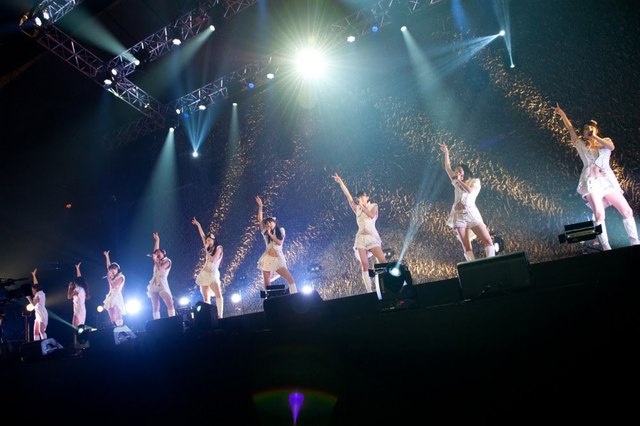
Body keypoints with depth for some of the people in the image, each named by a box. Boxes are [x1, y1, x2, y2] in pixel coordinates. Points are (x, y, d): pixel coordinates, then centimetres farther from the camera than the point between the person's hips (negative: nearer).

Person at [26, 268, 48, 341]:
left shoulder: (38, 295, -10)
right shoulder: (40, 293, 13)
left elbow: (33, 304, -19)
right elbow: (36, 284, 26)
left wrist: (28, 297, -10)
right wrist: (34, 275, 30)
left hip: (42, 315, -10)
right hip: (38, 315, 10)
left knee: (41, 331, -17)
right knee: (35, 332, 7)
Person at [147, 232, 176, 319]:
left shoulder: (167, 261, 3)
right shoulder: (158, 261, 20)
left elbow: (160, 268, -12)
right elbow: (155, 250, 20)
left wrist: (155, 260, -1)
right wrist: (157, 240, 21)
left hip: (162, 284, -6)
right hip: (153, 285, 6)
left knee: (170, 303, -18)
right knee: (155, 307, -1)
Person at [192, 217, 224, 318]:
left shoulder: (218, 248, -1)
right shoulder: (208, 249, 13)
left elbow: (213, 259, -11)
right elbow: (202, 235, 17)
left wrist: (206, 251, -2)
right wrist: (198, 224, 18)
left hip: (213, 274, -6)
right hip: (204, 274, 6)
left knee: (218, 295, -21)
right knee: (206, 299, 0)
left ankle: (220, 316, -27)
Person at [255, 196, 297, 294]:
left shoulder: (281, 230, 8)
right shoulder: (265, 232, 10)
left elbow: (279, 242, -5)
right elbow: (260, 220, 3)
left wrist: (270, 234, -7)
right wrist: (260, 206, -1)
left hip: (278, 259, -1)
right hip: (268, 259, 1)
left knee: (290, 278, -14)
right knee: (267, 283, -1)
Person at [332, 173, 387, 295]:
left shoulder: (373, 206, 10)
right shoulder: (357, 209, 16)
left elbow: (372, 215, -12)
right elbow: (348, 195, 10)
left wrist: (362, 206, -7)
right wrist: (340, 182, 6)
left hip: (372, 237, -2)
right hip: (361, 238, 2)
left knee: (383, 261, -16)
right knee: (364, 265, -9)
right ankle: (370, 292, -11)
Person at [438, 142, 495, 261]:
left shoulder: (475, 181, 13)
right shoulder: (456, 182, 23)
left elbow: (469, 190, -8)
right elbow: (447, 168, 22)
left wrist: (459, 180, 2)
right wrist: (446, 152, 19)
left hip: (472, 213, -2)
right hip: (458, 215, 2)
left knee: (488, 241, -15)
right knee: (466, 246, -7)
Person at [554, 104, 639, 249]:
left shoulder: (605, 141, 17)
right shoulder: (581, 145, 16)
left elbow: (611, 146, -6)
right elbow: (570, 128, 12)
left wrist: (594, 136, -7)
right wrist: (562, 114, 9)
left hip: (608, 180, 3)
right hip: (591, 181, -3)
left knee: (627, 210, -3)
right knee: (599, 213, -20)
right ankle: (605, 247, -19)